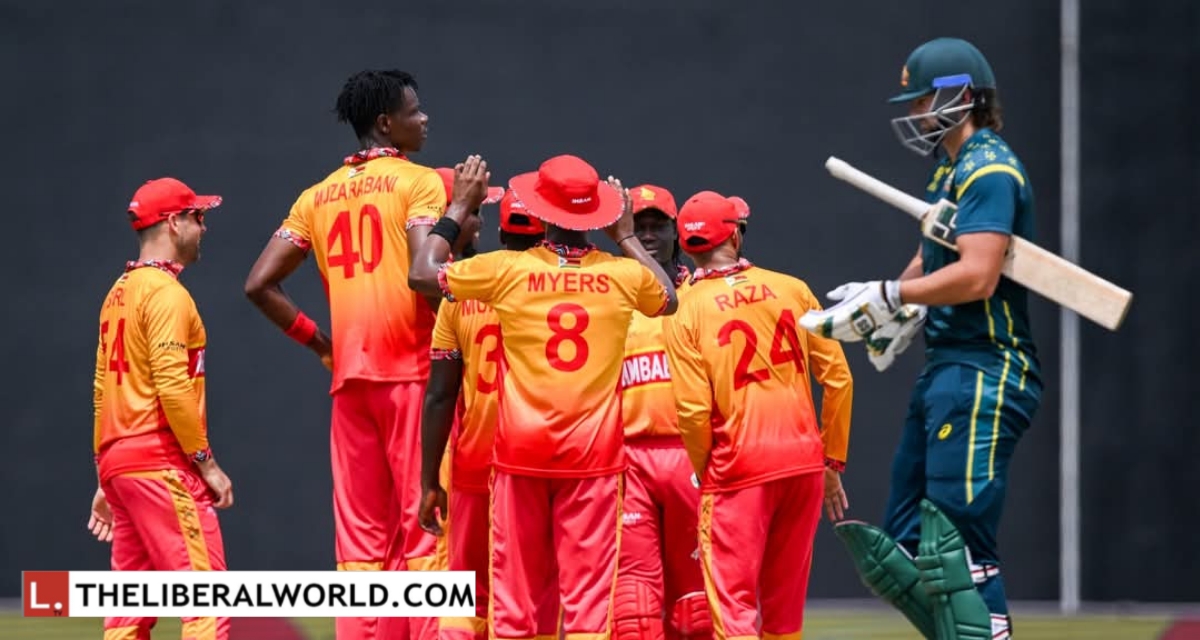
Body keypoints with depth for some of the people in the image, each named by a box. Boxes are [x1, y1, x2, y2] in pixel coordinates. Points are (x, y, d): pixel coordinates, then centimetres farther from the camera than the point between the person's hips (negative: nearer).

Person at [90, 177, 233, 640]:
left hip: (117, 460, 10)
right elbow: (172, 386, -18)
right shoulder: (165, 292, -9)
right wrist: (207, 462, -14)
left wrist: (106, 481, 21)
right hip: (161, 463, -10)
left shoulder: (118, 293, 18)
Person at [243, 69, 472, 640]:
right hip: (412, 370, -5)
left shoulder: (318, 196, 15)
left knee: (361, 538, 7)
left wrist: (315, 340, 15)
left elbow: (260, 284, 9)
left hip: (349, 378, 5)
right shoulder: (419, 182, -2)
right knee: (424, 525, -5)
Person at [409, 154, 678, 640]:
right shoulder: (624, 275, -1)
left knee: (514, 593, 5)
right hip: (593, 453, 0)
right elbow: (669, 299, 23)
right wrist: (626, 237, 29)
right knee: (588, 593, -1)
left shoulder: (508, 270, -5)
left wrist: (459, 207, 15)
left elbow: (422, 274, 6)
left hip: (521, 452, 0)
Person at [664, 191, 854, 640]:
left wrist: (705, 473, 6)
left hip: (739, 468, -4)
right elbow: (837, 378, 4)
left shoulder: (687, 311, -4)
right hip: (805, 461, 4)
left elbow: (694, 410, -11)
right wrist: (833, 462, 12)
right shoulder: (792, 290, 5)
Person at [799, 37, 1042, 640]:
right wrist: (897, 314, 9)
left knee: (957, 553, -13)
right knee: (908, 550, 10)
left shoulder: (989, 169, -13)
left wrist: (888, 296, -16)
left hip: (982, 377, -11)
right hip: (945, 370, 11)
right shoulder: (950, 171, 19)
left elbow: (977, 276, -23)